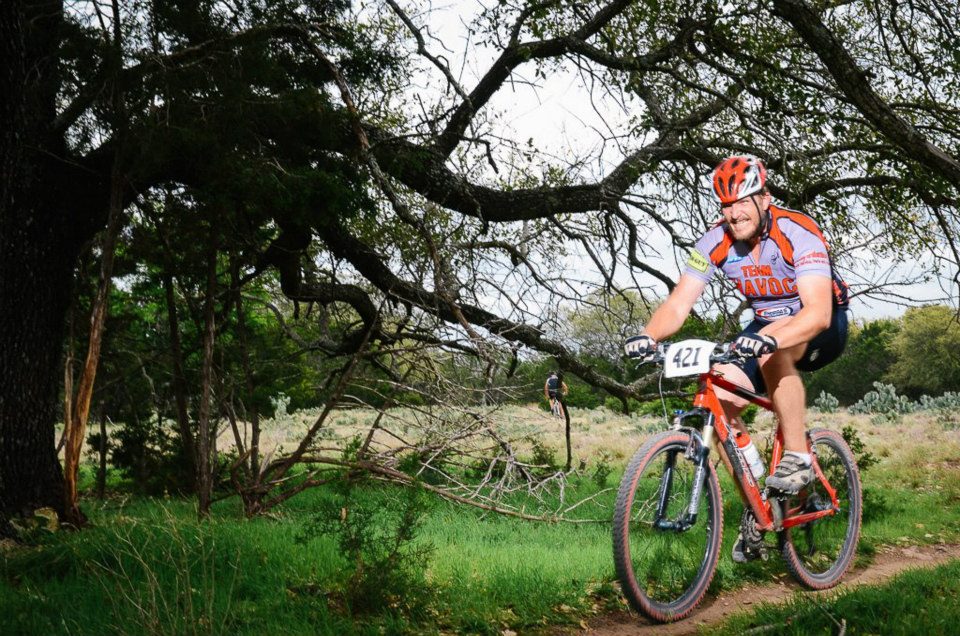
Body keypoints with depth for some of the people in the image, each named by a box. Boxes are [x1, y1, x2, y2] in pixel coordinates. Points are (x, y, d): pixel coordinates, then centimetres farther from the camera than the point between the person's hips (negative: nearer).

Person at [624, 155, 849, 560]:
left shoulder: (798, 234, -29)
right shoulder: (717, 241, -15)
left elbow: (818, 311, -41)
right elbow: (678, 303, -20)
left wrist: (768, 339, -59)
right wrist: (648, 336, -41)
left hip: (822, 328, -5)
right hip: (766, 326, 5)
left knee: (772, 352, -39)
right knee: (720, 398, -18)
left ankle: (797, 458, -23)